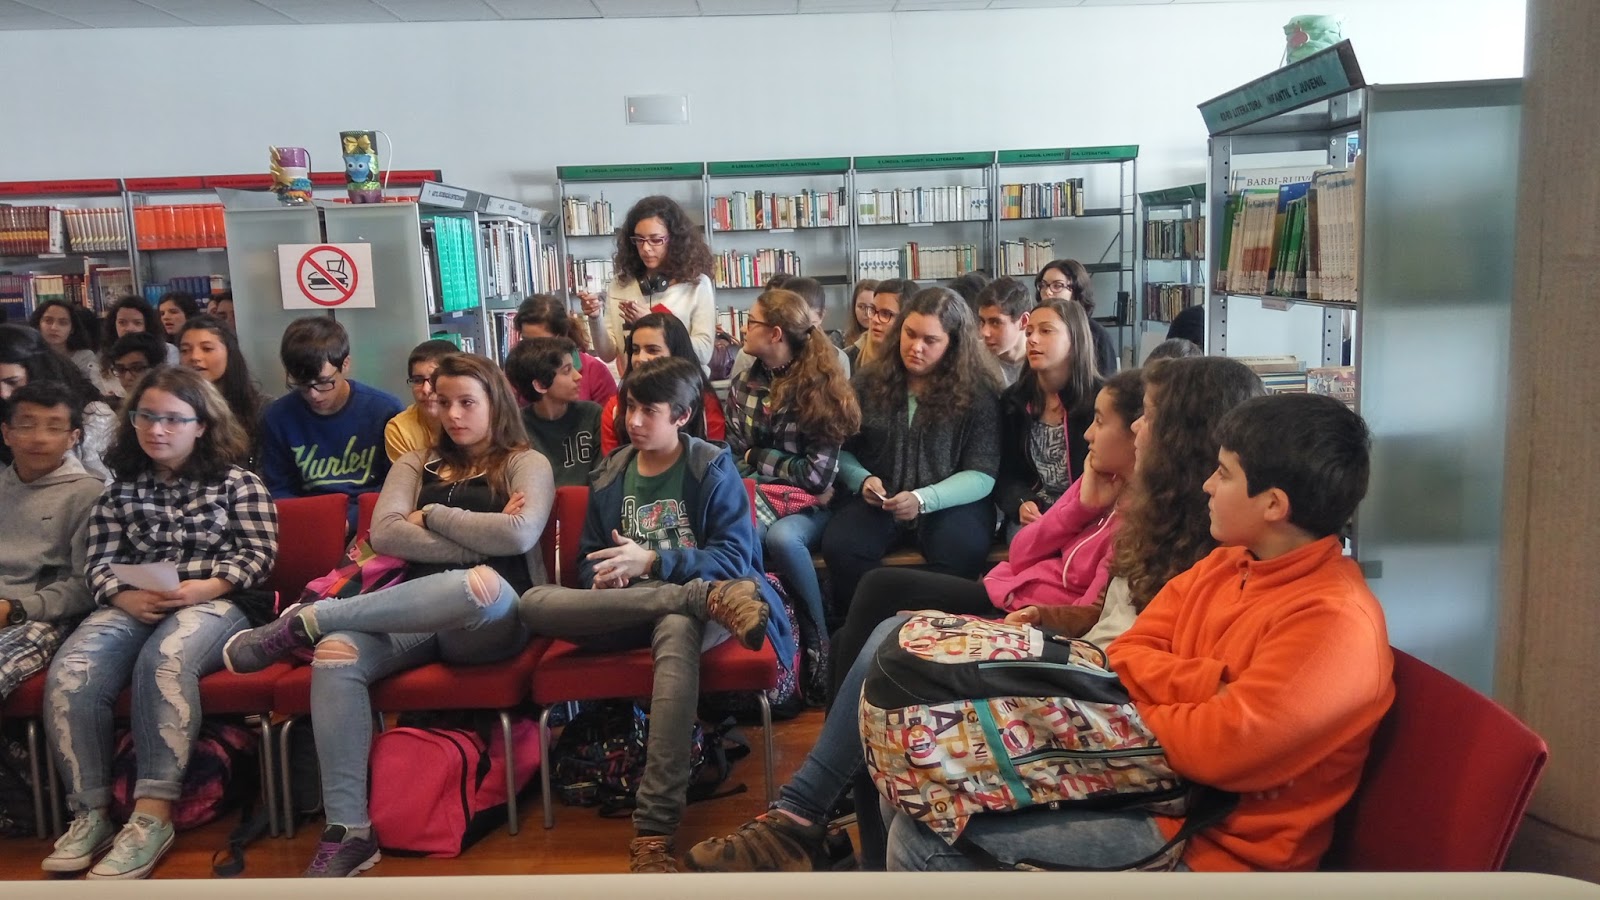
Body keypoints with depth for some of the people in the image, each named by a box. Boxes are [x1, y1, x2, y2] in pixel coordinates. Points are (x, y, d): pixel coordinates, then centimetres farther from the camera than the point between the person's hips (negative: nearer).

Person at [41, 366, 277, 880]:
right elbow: (101, 563, 11)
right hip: (134, 606, 4)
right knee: (70, 674, -27)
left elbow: (259, 554, 1)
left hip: (215, 602, -4)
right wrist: (125, 597, -12)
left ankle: (153, 816, -36)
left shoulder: (236, 481, 10)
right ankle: (90, 814, -19)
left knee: (163, 660, -37)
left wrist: (204, 588, -17)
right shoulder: (122, 490, 20)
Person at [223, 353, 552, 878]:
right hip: (416, 615, 4)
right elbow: (383, 534, 2)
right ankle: (348, 832, -26)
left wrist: (431, 516, -2)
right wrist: (477, 542, -8)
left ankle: (304, 620, -22)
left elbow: (520, 533, -12)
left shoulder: (526, 463, 9)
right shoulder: (416, 464, 20)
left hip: (492, 619, -3)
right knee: (336, 655, -29)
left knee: (480, 585, -41)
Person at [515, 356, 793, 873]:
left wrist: (651, 562, -17)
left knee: (677, 631, -42)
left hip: (684, 607, -4)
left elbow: (735, 558, -6)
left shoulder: (713, 468, 3)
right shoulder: (610, 474, 17)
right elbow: (589, 559, 19)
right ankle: (710, 598, -37)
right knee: (534, 603, -26)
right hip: (621, 610, 4)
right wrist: (601, 577, -6)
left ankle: (654, 831, -45)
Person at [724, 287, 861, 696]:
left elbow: (819, 473, -12)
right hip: (759, 496, 3)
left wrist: (759, 458, -5)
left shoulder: (820, 385, -8)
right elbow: (735, 458, 7)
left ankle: (818, 643, -16)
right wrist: (760, 493, -12)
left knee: (782, 537, -36)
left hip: (809, 504, -3)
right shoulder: (743, 385, 7)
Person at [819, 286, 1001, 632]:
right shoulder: (870, 381, 5)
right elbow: (841, 450, 12)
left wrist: (923, 499, -24)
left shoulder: (977, 391, -4)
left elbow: (982, 475, -8)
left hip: (949, 502, -2)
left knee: (961, 552, -35)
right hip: (879, 500, 2)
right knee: (838, 545, -29)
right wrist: (862, 480, -11)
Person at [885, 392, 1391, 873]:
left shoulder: (1334, 620, -21)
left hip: (1210, 841, -8)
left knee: (925, 838, -15)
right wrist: (1210, 683, -16)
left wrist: (1131, 712, -9)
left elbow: (1217, 749, -27)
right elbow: (1128, 654, 3)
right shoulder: (1224, 565, 7)